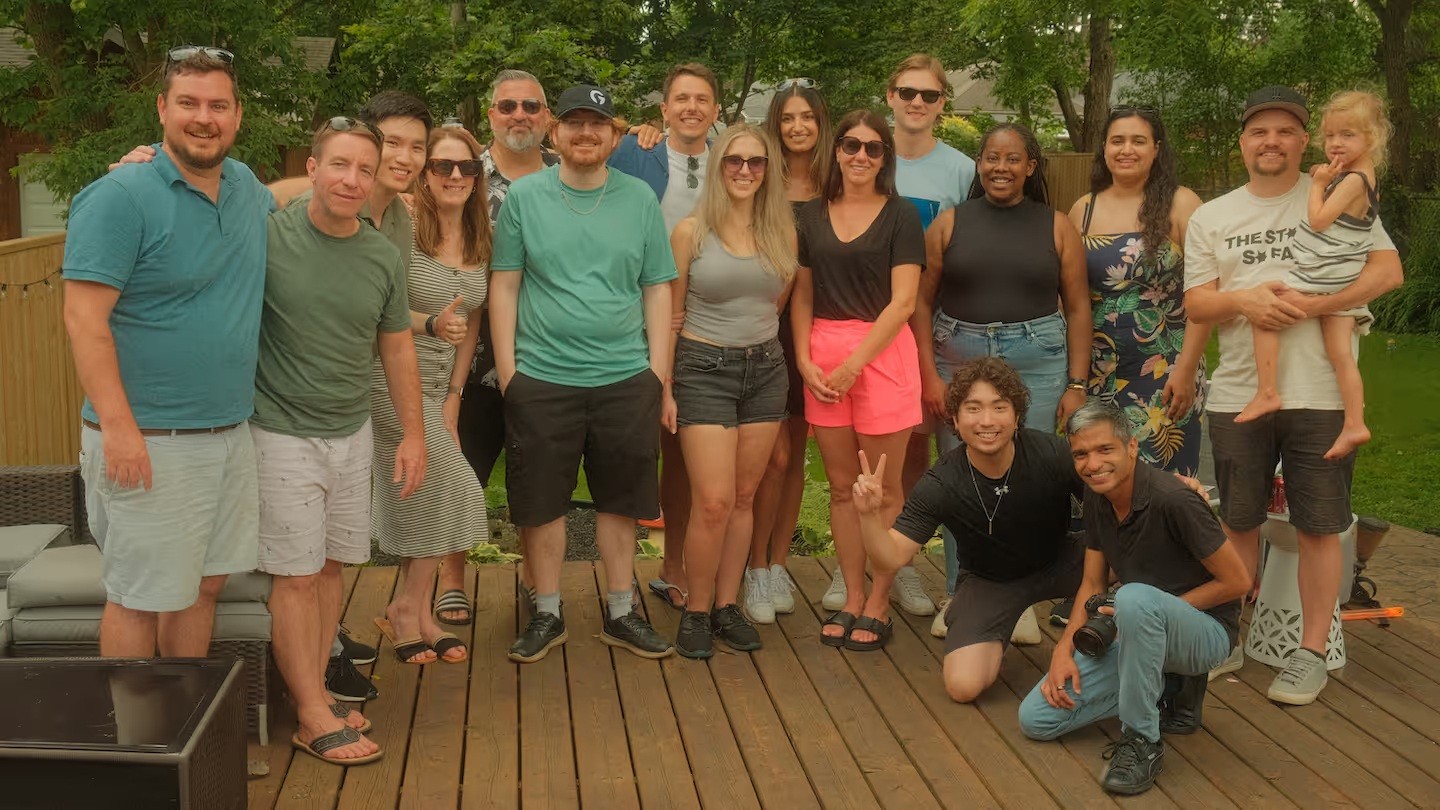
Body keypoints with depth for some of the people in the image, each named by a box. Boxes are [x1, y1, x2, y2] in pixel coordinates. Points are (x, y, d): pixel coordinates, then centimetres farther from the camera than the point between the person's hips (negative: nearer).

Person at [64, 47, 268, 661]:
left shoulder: (246, 187, 9)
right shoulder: (119, 196, -13)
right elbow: (84, 318, -17)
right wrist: (118, 426, -23)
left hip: (231, 432, 7)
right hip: (151, 442, -7)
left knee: (204, 584, 16)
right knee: (141, 598, 1)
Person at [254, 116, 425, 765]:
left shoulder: (383, 256, 2)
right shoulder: (267, 235, -12)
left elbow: (397, 348, 11)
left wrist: (413, 434, 11)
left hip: (352, 432, 5)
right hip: (284, 434, -4)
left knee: (330, 566, 11)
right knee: (297, 576, -1)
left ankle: (314, 688, 24)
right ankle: (313, 718, 8)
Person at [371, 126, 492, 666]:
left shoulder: (479, 241, 8)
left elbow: (471, 325, 10)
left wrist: (453, 400, 7)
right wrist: (431, 324, -28)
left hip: (439, 387, 6)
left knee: (419, 500, 8)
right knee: (452, 489, -9)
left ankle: (413, 610, 20)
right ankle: (410, 606, 8)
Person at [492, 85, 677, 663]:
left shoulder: (640, 199, 4)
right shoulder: (524, 196, 1)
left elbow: (657, 290, 6)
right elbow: (504, 285, 2)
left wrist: (658, 376, 1)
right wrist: (507, 369, -4)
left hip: (625, 378, 1)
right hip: (541, 378, -1)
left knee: (620, 501, 10)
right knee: (542, 503, 7)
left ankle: (620, 614, 25)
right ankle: (547, 615, 23)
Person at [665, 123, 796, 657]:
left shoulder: (782, 233, 4)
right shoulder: (691, 232, -6)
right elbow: (671, 314, -1)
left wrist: (753, 335, 12)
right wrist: (665, 386, -2)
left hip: (765, 369, 4)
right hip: (704, 369, -4)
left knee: (744, 497, 8)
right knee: (713, 502, -9)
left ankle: (727, 605, 20)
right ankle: (696, 611, 7)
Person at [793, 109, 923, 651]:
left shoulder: (900, 217, -1)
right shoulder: (813, 216, 11)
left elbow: (902, 303, -8)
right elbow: (802, 296, 12)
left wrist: (853, 364, -13)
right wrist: (805, 360, -2)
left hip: (882, 352, -4)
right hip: (823, 360, 4)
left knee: (882, 489, 2)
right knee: (841, 486, 9)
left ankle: (878, 605, 13)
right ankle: (851, 598, 20)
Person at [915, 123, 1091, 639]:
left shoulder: (1056, 228, 5)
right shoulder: (950, 224, 5)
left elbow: (1077, 308, 6)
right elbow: (923, 302, 4)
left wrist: (1077, 384, 0)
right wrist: (929, 374, -4)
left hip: (1036, 362, 0)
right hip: (959, 359, 1)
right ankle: (958, 595, 16)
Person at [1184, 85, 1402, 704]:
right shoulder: (1211, 218, 10)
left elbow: (1388, 270, -7)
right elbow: (1195, 304, 6)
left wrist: (1310, 303, -19)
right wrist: (1241, 300, -15)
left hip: (1319, 395, -3)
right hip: (1238, 394, 3)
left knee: (1318, 527, 3)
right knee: (1237, 523, 13)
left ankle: (1311, 653, 15)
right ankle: (1230, 639, 26)